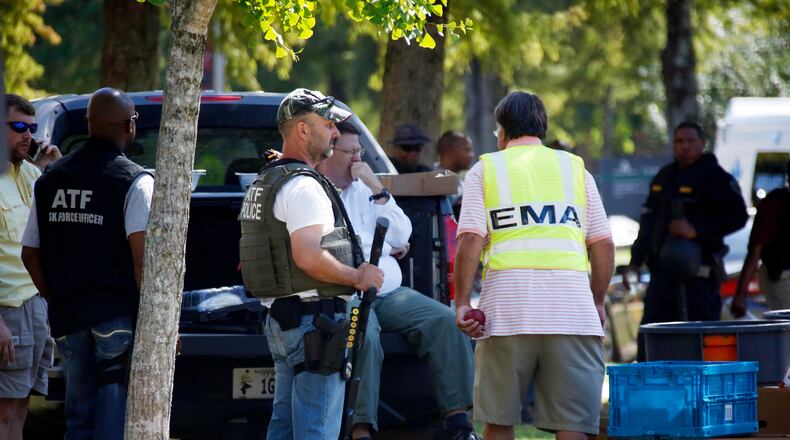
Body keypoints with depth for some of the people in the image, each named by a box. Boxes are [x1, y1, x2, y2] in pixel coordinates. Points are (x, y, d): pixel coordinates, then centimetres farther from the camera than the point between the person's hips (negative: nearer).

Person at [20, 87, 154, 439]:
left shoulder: (50, 181, 10)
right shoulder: (134, 181, -8)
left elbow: (30, 254, 12)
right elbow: (142, 255, -17)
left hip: (67, 318, 5)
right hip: (118, 315, -5)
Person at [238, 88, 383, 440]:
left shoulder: (264, 183, 18)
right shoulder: (304, 186, -15)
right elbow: (308, 256, -25)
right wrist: (356, 277, -13)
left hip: (278, 318, 10)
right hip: (315, 319, -10)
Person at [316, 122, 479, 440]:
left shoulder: (363, 189, 22)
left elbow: (401, 238, 14)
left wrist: (377, 190, 4)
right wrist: (388, 248, 1)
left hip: (390, 294, 7)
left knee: (446, 321, -15)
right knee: (364, 336, -37)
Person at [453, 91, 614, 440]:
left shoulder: (485, 170, 11)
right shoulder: (575, 169, 16)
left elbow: (470, 240, -2)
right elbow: (603, 245, 12)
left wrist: (462, 303, 0)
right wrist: (598, 303, 21)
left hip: (507, 310, -1)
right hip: (572, 311, 1)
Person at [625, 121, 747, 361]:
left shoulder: (714, 177, -4)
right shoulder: (664, 177, 19)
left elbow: (738, 217, -11)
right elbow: (648, 221, 26)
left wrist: (698, 230, -18)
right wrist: (636, 260, 20)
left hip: (698, 271, -7)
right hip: (663, 270, 7)